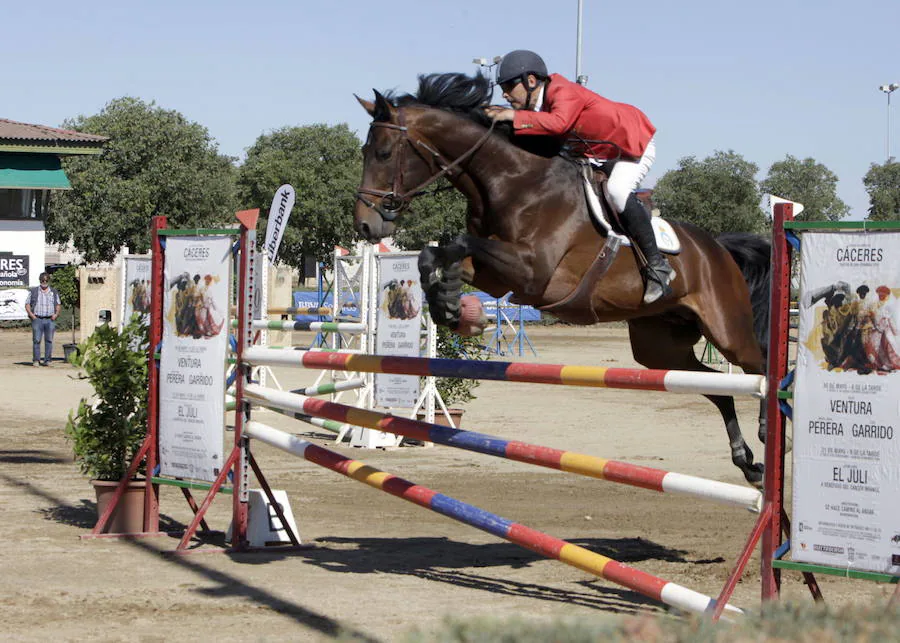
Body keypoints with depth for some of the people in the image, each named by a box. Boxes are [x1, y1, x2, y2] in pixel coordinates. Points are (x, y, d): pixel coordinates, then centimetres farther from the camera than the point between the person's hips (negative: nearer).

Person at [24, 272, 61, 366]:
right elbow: (27, 304, 8)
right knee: (36, 340, -6)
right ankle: (36, 360, -1)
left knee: (49, 340, 0)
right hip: (37, 319, -2)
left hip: (50, 320, 2)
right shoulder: (34, 291, 9)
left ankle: (47, 360, 4)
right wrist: (31, 314, -7)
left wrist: (56, 313, 0)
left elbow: (58, 304, 18)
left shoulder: (54, 292, 14)